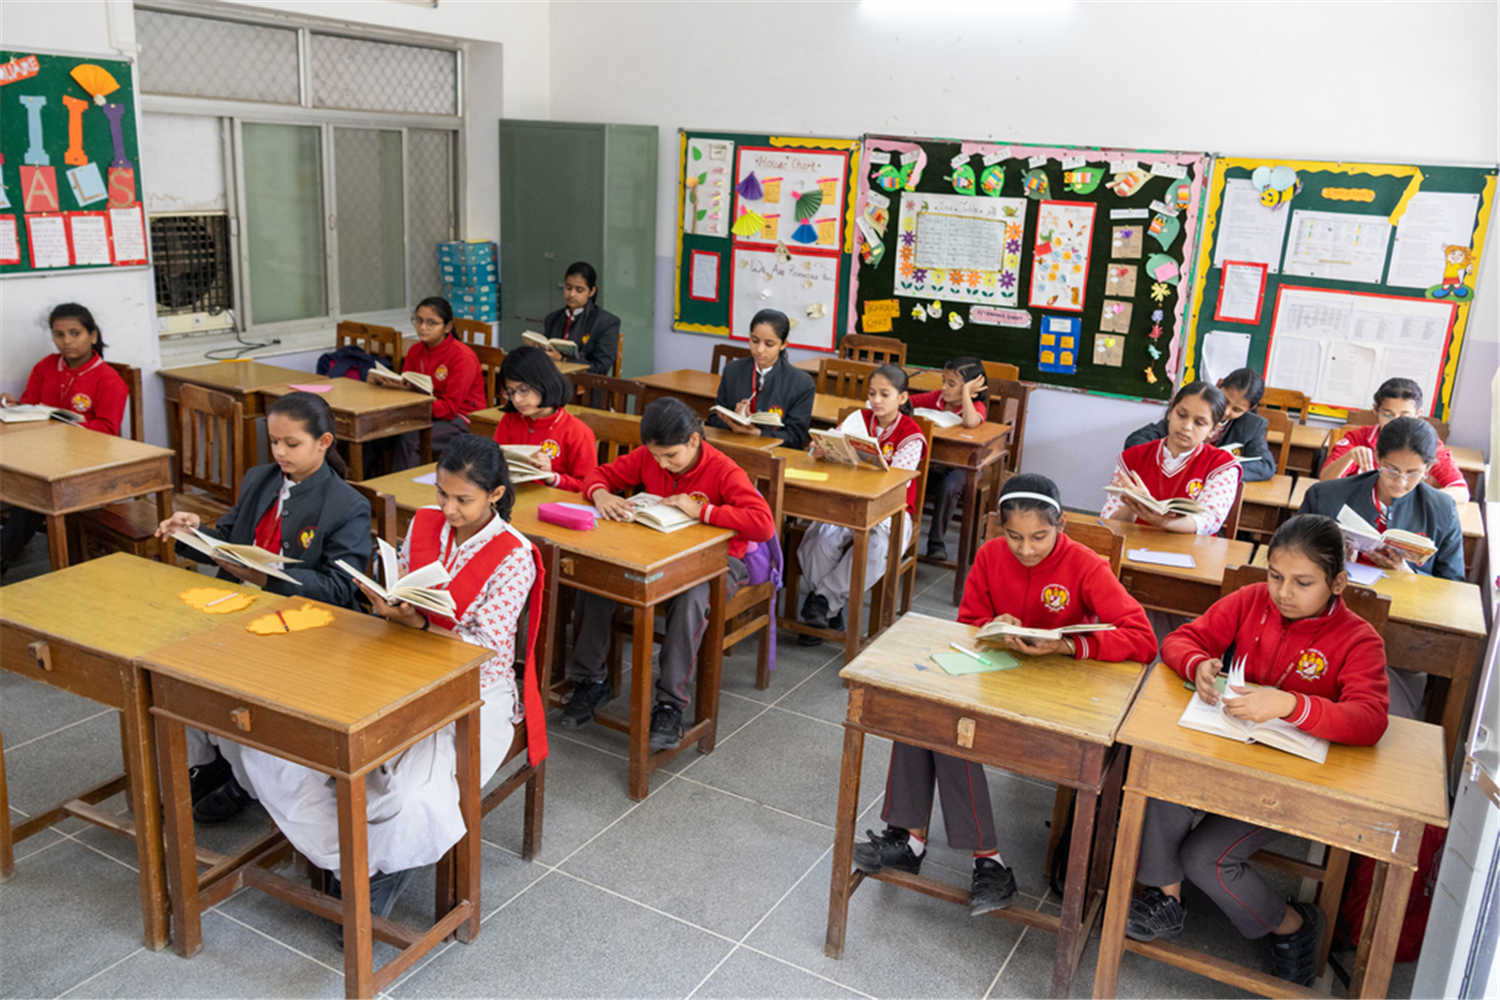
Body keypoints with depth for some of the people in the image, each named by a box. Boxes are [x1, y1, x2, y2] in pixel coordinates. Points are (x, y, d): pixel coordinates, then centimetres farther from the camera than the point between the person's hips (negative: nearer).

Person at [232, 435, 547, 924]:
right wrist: (386, 602, -11)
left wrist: (415, 622, -26)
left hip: (474, 694, -6)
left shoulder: (514, 557, -14)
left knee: (416, 800, -32)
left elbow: (485, 649, -15)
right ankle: (362, 858, 0)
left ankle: (376, 867, 6)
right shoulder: (424, 523, 3)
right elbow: (402, 603, 13)